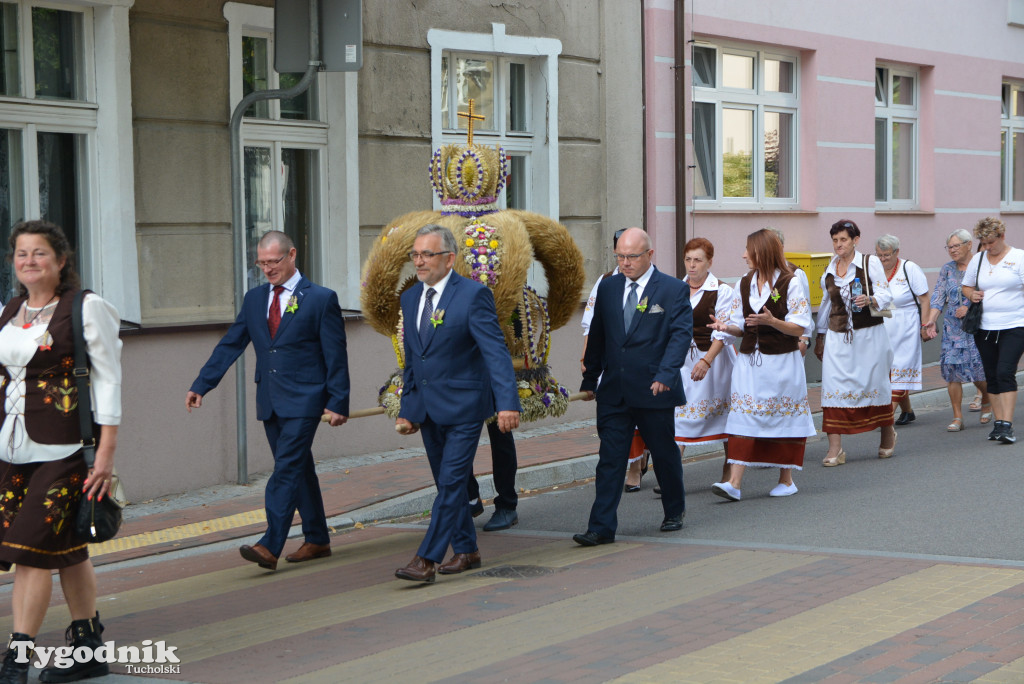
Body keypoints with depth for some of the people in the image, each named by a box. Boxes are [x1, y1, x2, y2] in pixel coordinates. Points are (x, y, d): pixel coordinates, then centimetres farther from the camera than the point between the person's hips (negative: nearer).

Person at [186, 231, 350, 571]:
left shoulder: (321, 299, -4)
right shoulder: (254, 299, 12)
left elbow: (336, 355, -5)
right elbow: (230, 345, 13)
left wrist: (338, 402, -10)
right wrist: (201, 386, 7)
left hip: (303, 401, -6)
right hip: (270, 401, 6)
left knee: (286, 469, -14)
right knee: (298, 470, 13)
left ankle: (270, 546, -20)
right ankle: (317, 540, 22)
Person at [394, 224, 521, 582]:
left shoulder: (473, 294, -11)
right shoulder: (410, 298, 10)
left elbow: (496, 351, -18)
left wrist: (508, 402, -28)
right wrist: (407, 408, 15)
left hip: (463, 405, -7)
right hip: (427, 408, 7)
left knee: (452, 481, -9)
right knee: (446, 482, 13)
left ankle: (427, 559, -10)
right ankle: (466, 550, 25)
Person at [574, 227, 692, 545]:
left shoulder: (674, 290, -3)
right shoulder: (608, 287, 10)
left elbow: (681, 334, -13)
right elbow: (597, 336, 15)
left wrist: (665, 374, -26)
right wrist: (589, 381, 13)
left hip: (655, 391, -3)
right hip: (613, 393, 3)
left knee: (665, 454, 11)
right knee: (610, 458, -2)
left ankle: (674, 512, 33)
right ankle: (602, 527, -3)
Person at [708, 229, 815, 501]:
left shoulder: (791, 284, -6)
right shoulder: (744, 284, 10)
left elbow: (798, 328, -9)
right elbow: (741, 327, 13)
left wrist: (771, 321, -25)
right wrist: (727, 327, -10)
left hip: (782, 363, -4)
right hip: (749, 361, 4)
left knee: (783, 418, 4)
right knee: (743, 418, -5)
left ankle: (786, 480, 18)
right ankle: (734, 483, -11)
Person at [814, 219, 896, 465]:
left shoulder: (870, 263, -2)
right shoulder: (829, 271, 11)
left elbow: (885, 294, -7)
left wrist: (870, 300, -28)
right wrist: (820, 336, 25)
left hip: (869, 335, -3)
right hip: (838, 336, 3)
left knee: (874, 383, 6)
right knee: (834, 387, -9)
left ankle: (888, 433, 33)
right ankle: (835, 449, -10)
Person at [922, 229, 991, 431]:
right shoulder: (947, 269, 10)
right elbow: (938, 296, 3)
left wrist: (970, 307, -16)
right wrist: (931, 320, -9)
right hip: (952, 328, 3)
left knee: (978, 369, -7)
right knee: (952, 369, -5)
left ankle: (986, 401, 26)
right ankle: (957, 417, 1)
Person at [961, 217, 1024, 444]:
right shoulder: (977, 259, 12)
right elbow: (966, 286, 21)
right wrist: (972, 294, -1)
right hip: (984, 327, 5)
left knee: (1005, 373, -16)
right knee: (992, 376, 7)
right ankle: (998, 422, 16)